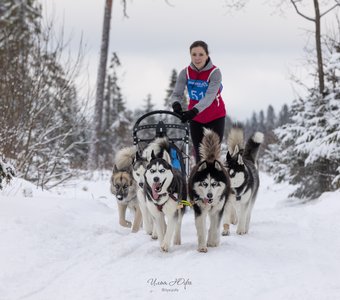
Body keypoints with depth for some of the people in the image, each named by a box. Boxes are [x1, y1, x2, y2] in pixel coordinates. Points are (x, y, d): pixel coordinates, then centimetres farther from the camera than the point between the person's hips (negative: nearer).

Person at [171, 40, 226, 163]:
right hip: (196, 119, 3)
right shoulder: (185, 73, -9)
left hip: (215, 117, -3)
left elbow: (209, 96, -31)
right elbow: (177, 94, -14)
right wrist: (176, 104, -39)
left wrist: (193, 111, -47)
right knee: (199, 155, 4)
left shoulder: (215, 72, -20)